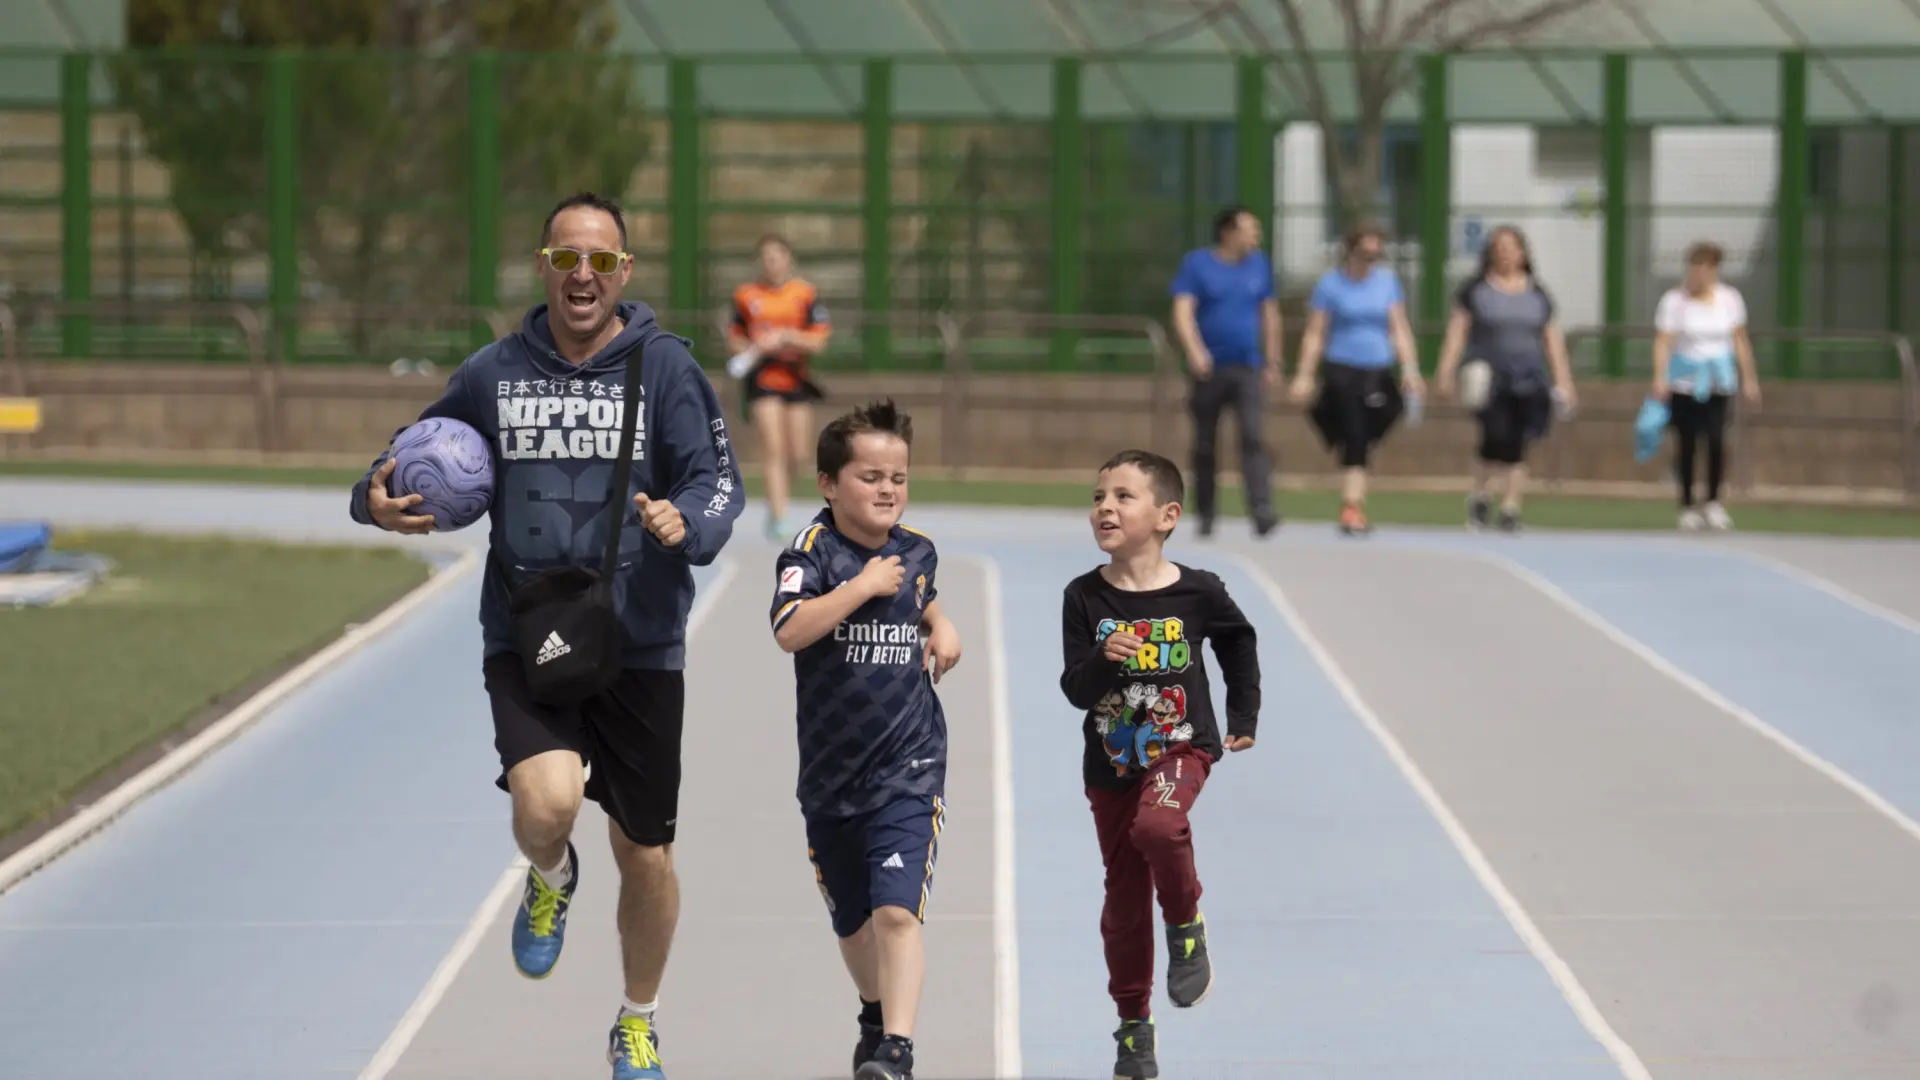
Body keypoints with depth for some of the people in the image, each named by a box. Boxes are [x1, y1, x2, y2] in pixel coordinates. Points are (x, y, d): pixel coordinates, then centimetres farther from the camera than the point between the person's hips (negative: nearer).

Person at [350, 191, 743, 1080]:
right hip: (525, 641, 0)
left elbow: (717, 481, -8)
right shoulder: (493, 374, 3)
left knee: (644, 856, 9)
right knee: (546, 800, -27)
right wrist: (378, 497, -8)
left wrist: (686, 522, -30)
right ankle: (551, 878, 12)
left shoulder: (664, 368, -2)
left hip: (640, 649, 0)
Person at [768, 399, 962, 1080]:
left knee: (896, 911, -18)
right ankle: (876, 1017, 44)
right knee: (853, 921, 18)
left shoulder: (918, 551, 4)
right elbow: (790, 631, -30)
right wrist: (865, 584, -28)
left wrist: (941, 627, 9)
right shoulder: (812, 551, -11)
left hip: (908, 767, 0)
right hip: (830, 771, 0)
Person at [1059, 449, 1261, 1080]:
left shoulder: (1198, 592, -9)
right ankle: (1134, 1028, 23)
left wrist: (1244, 716, 14)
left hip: (1181, 748, -2)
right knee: (1124, 897, 9)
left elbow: (1239, 642, 11)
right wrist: (1103, 661, -30)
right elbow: (1075, 690, -11)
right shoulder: (1085, 597, -8)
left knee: (1158, 825, -34)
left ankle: (1187, 926, -5)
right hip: (1111, 762, 2)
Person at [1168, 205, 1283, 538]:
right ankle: (1205, 514, 20)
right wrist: (1194, 351, -26)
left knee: (1252, 436, -15)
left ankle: (1261, 511, -24)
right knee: (1205, 444, 6)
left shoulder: (1259, 264, 10)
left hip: (1248, 369, 1)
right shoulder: (1197, 264, -1)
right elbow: (1183, 311, -10)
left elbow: (1270, 314, 17)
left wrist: (1273, 363, 15)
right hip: (1209, 369, -1)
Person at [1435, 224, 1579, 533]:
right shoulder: (1476, 290, 7)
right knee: (1496, 438, -19)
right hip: (1489, 381, -3)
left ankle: (1510, 508, 4)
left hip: (1528, 383, 3)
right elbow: (1457, 331, 4)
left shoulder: (1537, 294, 14)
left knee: (1516, 450, -2)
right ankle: (1478, 495, 4)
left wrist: (1563, 381, 11)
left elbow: (1553, 339, 17)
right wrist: (1447, 373, -5)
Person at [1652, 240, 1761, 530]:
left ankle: (1713, 501, 2)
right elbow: (1663, 341, -14)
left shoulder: (1730, 298, 3)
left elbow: (1740, 341, 12)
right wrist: (1660, 378, -26)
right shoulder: (1675, 300, -6)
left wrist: (1749, 378, 12)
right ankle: (1687, 506, 14)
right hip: (1684, 383, -1)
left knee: (1716, 439, -14)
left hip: (1719, 382, 1)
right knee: (1687, 443, 1)